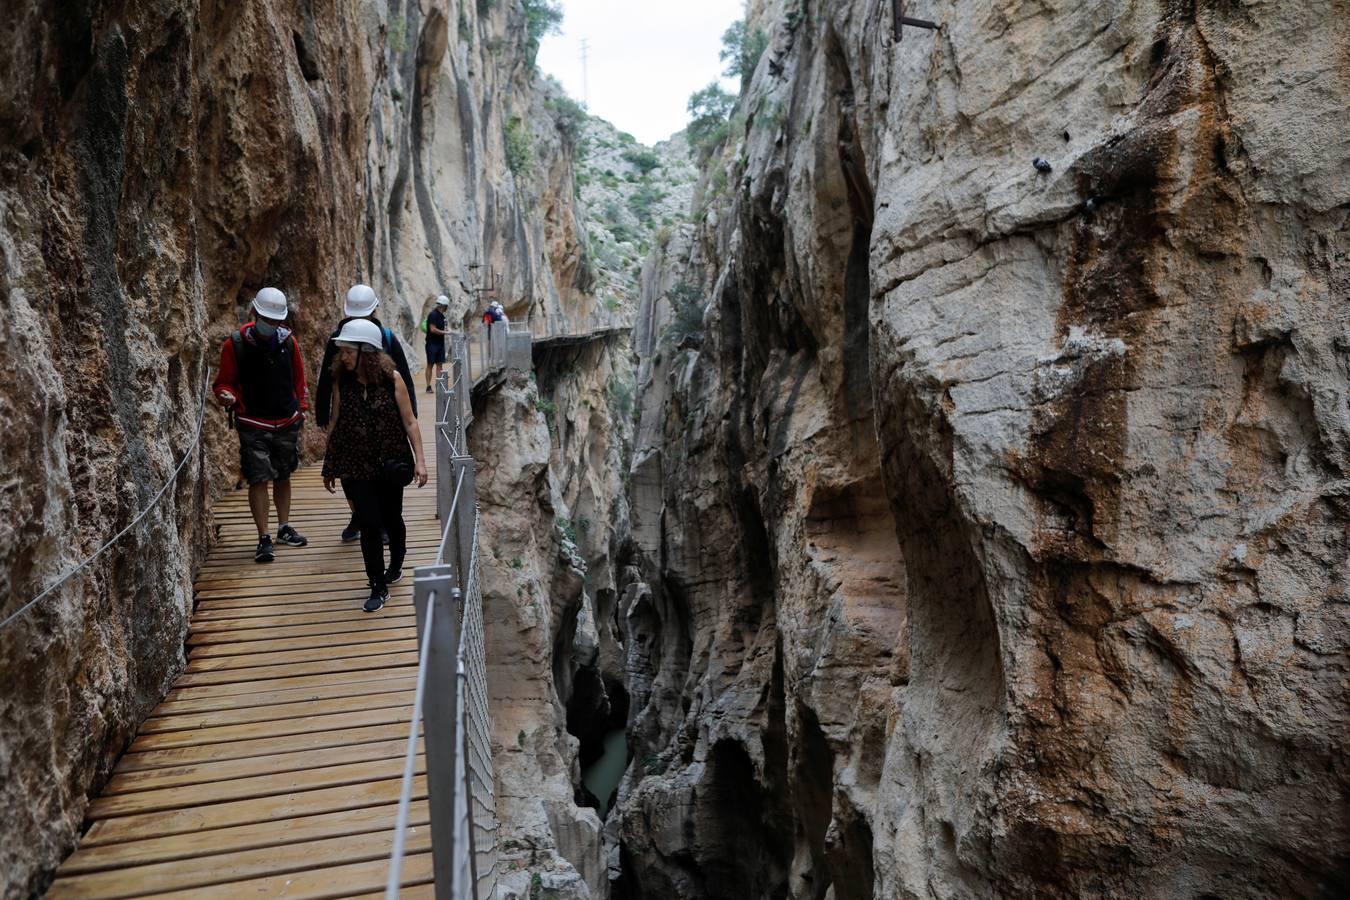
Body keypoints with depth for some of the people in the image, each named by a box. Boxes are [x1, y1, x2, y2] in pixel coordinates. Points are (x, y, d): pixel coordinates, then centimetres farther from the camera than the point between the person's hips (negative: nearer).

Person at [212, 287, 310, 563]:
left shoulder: (288, 341, 2)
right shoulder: (235, 344, -7)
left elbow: (298, 377, 13)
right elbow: (224, 382, 0)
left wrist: (301, 408, 12)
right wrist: (227, 396, -21)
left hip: (287, 423, 3)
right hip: (254, 426, -3)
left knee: (283, 476, 15)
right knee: (259, 480, -6)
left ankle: (284, 527, 29)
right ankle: (264, 538, 2)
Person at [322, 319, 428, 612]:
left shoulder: (391, 378, -9)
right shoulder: (341, 382, -3)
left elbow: (409, 422, -5)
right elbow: (335, 425, 6)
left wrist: (419, 459, -9)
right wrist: (328, 466, 10)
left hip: (389, 464, -1)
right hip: (355, 468, 1)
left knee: (391, 519, 14)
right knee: (369, 524, -3)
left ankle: (395, 566, 41)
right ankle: (379, 588, 9)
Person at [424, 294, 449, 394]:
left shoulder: (441, 315, 12)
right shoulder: (433, 315, -14)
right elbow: (433, 329, -20)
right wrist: (445, 332, -16)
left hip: (440, 344, 8)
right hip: (432, 344, -8)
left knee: (439, 364, 6)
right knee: (430, 364, -3)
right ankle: (428, 386, 1)